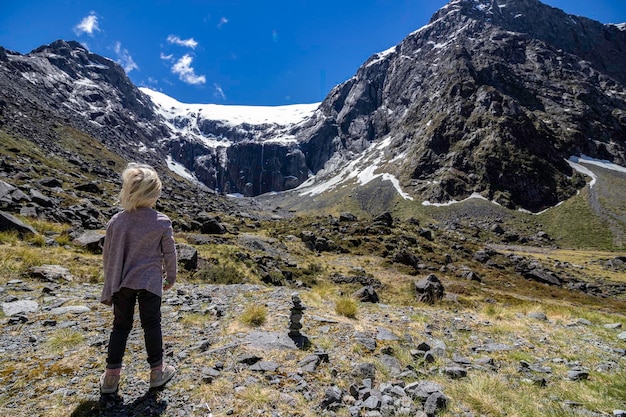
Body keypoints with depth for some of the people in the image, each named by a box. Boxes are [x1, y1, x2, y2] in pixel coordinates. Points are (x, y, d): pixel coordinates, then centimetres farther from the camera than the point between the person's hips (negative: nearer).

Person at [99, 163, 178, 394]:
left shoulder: (116, 221, -4)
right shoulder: (162, 222, -12)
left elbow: (108, 256, 4)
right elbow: (169, 253, -4)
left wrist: (110, 283, 18)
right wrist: (171, 277, 12)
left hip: (122, 283, 3)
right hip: (150, 282, -2)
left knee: (120, 326, 16)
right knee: (151, 325, 10)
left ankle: (111, 376, 22)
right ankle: (157, 371, 22)